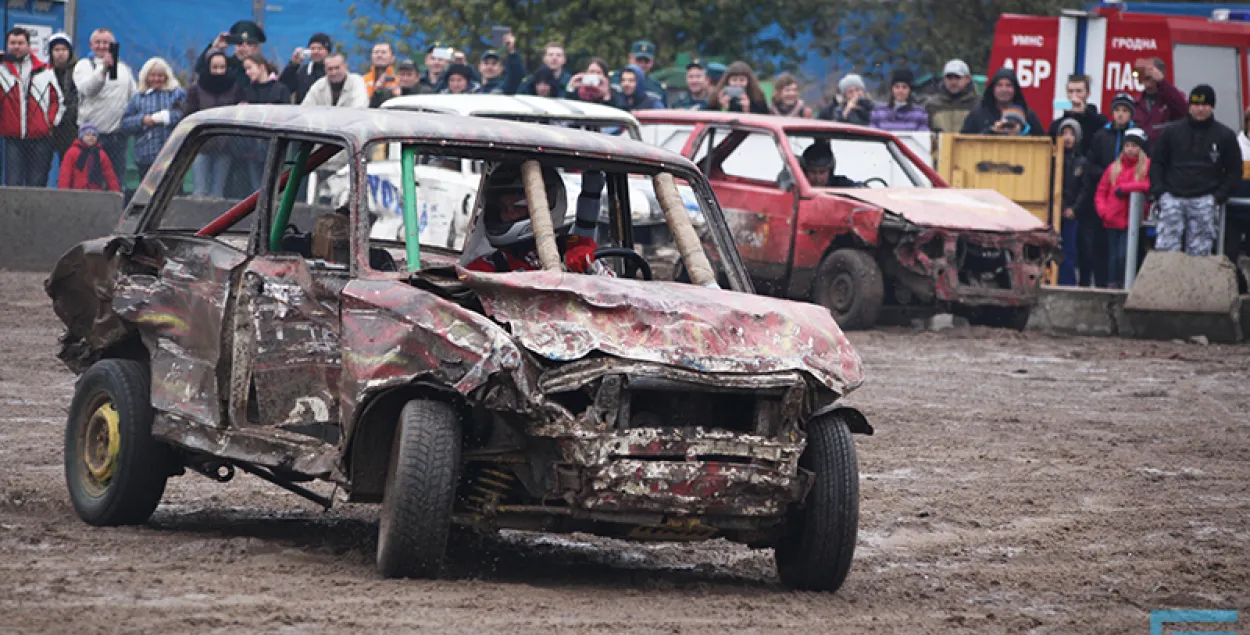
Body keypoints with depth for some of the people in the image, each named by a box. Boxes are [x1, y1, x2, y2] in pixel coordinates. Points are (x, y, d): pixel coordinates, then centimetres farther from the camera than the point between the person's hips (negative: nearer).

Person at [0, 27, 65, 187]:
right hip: (13, 138, -1)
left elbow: (58, 100, 16)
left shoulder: (44, 71, 11)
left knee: (37, 184, 2)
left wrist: (51, 121, 3)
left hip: (41, 138, 1)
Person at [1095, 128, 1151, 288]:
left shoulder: (1147, 166, 1)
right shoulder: (1114, 168, 16)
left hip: (1132, 221, -5)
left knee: (1124, 255, -15)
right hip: (1113, 221, 5)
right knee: (1113, 257, 5)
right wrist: (1103, 210, 0)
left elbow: (1150, 185, -17)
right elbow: (1101, 192, 17)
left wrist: (1124, 188, -14)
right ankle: (1112, 286, 8)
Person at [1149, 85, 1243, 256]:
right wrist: (1158, 191, 0)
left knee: (1198, 253, -3)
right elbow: (1156, 162, 14)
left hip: (1205, 202, -1)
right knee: (1165, 248, -8)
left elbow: (1234, 171, 10)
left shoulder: (1225, 136, 7)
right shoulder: (1171, 132, 10)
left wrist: (1219, 196, -3)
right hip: (1173, 198, 1)